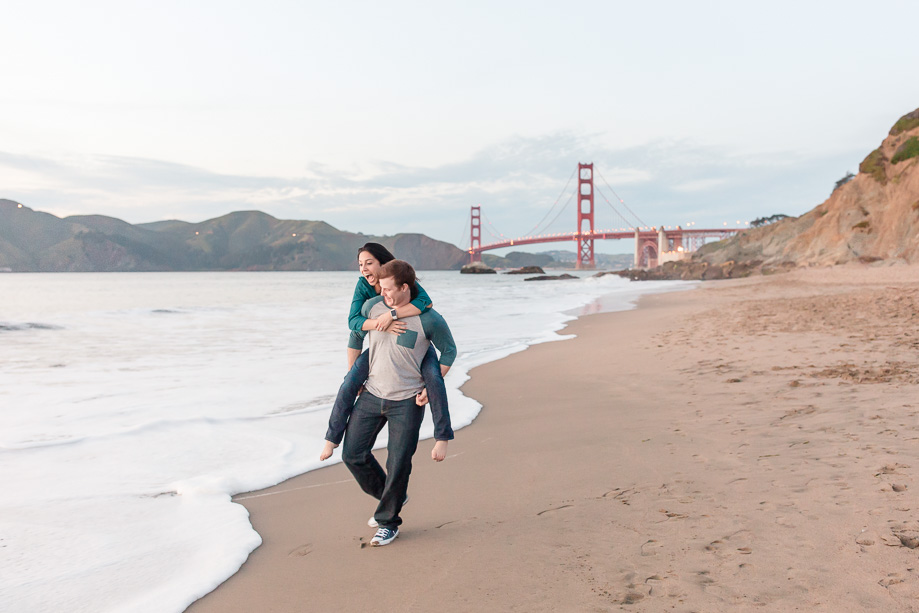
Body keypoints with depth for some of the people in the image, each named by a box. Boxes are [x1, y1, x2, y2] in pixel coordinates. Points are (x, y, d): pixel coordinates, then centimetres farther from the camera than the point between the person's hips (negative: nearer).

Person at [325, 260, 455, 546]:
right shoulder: (372, 307, -6)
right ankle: (391, 497, 29)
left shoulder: (429, 320, -16)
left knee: (398, 466, 1)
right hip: (372, 394, 4)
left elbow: (449, 351, 0)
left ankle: (389, 522, 25)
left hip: (407, 402, -4)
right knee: (353, 454, 4)